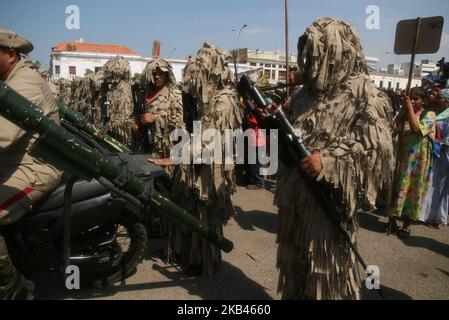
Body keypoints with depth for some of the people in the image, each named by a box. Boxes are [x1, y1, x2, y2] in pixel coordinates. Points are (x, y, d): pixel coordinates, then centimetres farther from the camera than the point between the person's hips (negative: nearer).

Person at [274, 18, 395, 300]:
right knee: (296, 265, 20)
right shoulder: (308, 93, 14)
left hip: (329, 202, -7)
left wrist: (329, 161, -29)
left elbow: (376, 147, -18)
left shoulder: (365, 96, -8)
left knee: (327, 272, 6)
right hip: (296, 199, 7)